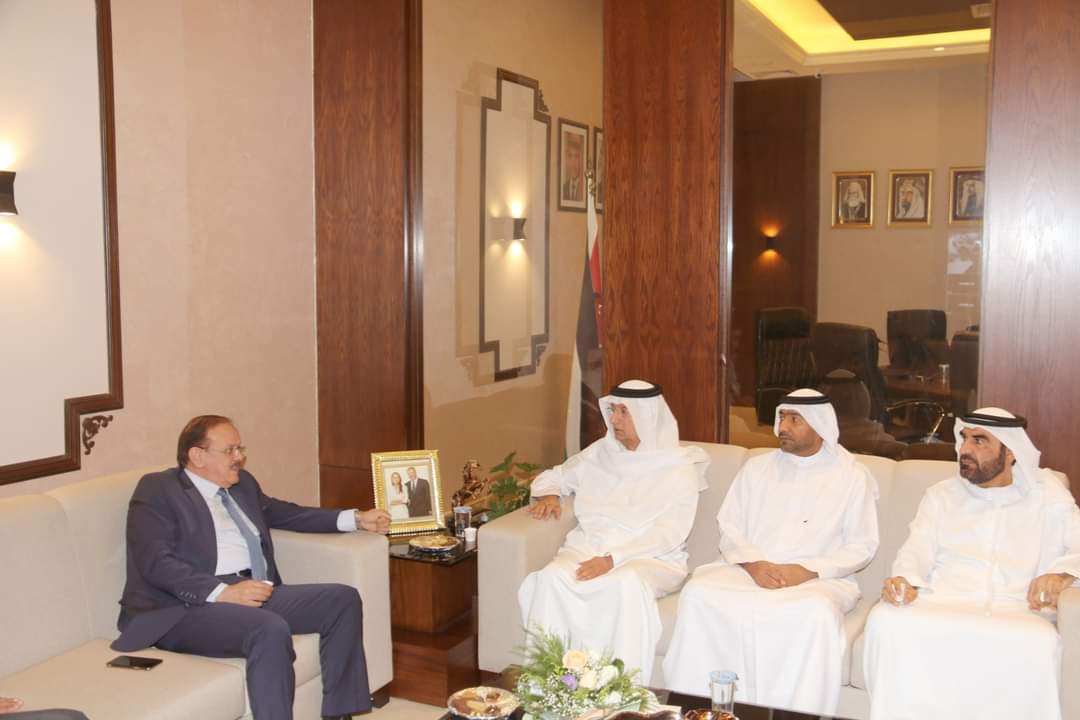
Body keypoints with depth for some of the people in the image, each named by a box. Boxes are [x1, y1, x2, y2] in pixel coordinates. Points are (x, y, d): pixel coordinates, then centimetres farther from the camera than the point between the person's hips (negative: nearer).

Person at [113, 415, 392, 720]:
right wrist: (222, 592, -25)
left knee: (343, 599, -6)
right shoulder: (157, 489, -2)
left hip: (253, 593, 8)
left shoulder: (242, 483, 21)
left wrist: (356, 519, 23)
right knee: (271, 630, -34)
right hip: (187, 606, -8)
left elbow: (284, 512, 32)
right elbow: (156, 562, -14)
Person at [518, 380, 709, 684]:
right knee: (551, 577, -30)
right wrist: (548, 495, 3)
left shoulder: (679, 468, 1)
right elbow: (553, 476, 28)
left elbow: (669, 534, -10)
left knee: (626, 582, -39)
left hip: (650, 557, -3)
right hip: (589, 548, 4)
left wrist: (613, 559, -21)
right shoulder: (600, 453, 14)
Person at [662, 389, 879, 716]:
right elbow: (729, 527, 10)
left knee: (818, 612, -37)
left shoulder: (852, 476, 5)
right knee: (698, 593, -25)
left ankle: (798, 713, -23)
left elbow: (861, 547, 1)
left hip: (817, 578, -3)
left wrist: (807, 571, -14)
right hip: (749, 571, 3)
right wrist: (753, 564, -11)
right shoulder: (757, 467, 14)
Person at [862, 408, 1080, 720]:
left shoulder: (1048, 497, 18)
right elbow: (917, 550, 9)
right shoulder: (941, 495, 21)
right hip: (941, 605, 1)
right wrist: (904, 580, -15)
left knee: (1039, 645, -38)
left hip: (1016, 613, -1)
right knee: (886, 621, -32)